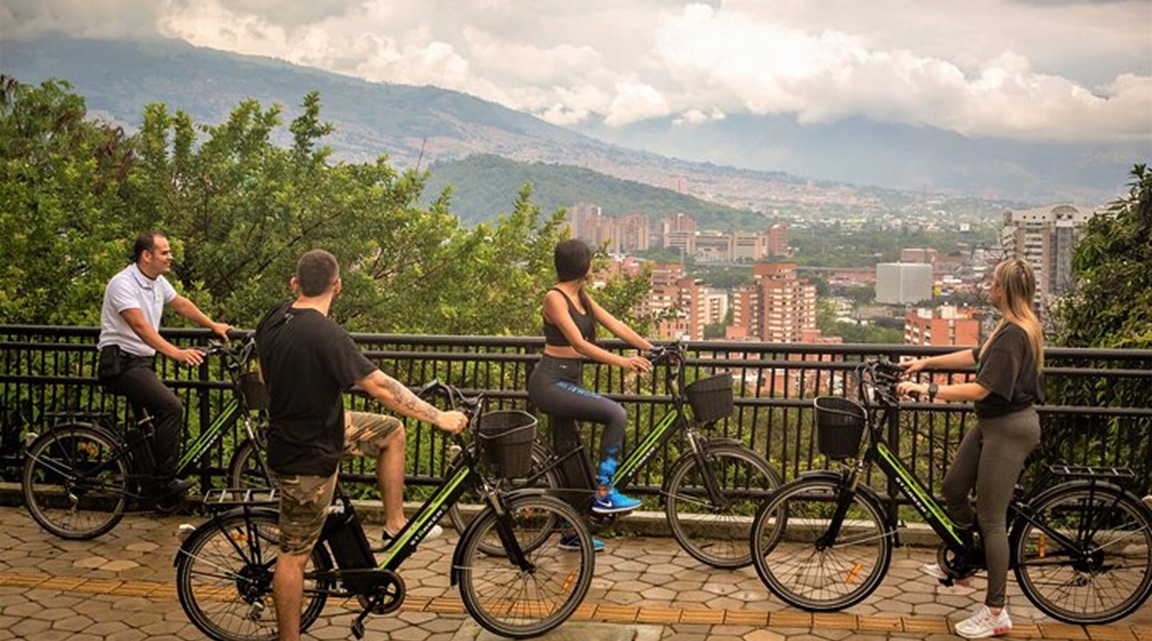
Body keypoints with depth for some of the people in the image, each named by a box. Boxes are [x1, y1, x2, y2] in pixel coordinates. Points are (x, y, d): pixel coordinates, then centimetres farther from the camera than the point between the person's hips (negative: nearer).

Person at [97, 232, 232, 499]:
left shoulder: (157, 282, 9)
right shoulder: (123, 283, -18)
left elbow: (181, 304, 27)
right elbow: (140, 326, -30)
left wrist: (213, 325, 27)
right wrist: (175, 352, -39)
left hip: (143, 362, 10)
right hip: (121, 364, -10)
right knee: (171, 406, -24)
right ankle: (164, 482, -20)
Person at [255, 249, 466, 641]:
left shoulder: (274, 319, -3)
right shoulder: (325, 334, -29)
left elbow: (264, 375, 13)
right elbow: (380, 387, -27)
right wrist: (440, 417, -18)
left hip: (302, 427, 8)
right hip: (309, 456, -8)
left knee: (391, 432, 15)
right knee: (294, 554, 4)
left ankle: (395, 521, 21)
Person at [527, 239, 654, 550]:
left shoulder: (581, 297, 12)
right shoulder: (555, 298, -15)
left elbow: (616, 325, 9)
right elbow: (579, 344, -22)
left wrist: (651, 349, 0)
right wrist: (621, 361, -27)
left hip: (567, 381, 10)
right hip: (549, 383, -10)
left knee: (569, 452, 12)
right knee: (615, 413, -21)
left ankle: (572, 531, 22)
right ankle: (604, 494, -14)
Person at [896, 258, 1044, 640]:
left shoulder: (1014, 335, -24)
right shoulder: (1015, 327, 8)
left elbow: (981, 388, -28)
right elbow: (978, 357, 19)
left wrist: (929, 390, -26)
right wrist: (926, 362, 19)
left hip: (1009, 431, -10)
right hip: (991, 424, 10)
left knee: (991, 519, -3)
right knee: (952, 488, 18)